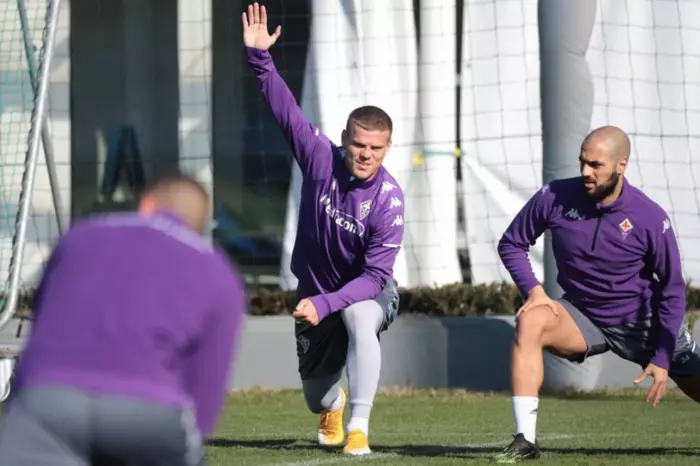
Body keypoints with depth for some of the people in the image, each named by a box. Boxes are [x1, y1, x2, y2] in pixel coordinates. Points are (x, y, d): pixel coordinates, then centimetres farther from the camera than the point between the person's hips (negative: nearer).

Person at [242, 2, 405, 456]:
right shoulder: (321, 159, -18)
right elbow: (286, 109, -14)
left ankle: (358, 428, -38)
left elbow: (375, 275, -28)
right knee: (315, 392, 12)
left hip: (368, 291, -4)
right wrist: (261, 59, -25)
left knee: (361, 321, -41)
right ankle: (331, 406, 54)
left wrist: (325, 304, -38)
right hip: (316, 292, 4)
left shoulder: (389, 199, -27)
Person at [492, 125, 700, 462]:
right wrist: (533, 290, -17)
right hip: (582, 317, 0)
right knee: (530, 322, -29)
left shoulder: (651, 219, -19)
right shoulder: (554, 198, -15)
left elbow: (672, 290, -9)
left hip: (644, 321, 0)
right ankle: (525, 440, -31)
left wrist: (663, 359, -12)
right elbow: (511, 244, 0)